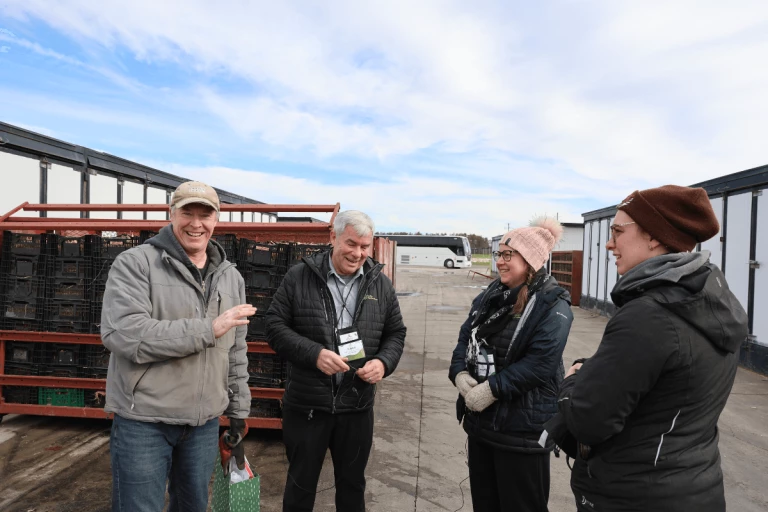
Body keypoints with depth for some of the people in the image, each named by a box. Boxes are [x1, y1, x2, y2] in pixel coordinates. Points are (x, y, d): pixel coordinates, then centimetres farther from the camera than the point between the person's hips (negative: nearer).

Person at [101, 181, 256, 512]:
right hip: (143, 421, -5)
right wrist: (208, 329, -23)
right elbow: (122, 335, -24)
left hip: (205, 422, 5)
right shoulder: (135, 264, -10)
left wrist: (238, 410, 12)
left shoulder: (231, 277, 6)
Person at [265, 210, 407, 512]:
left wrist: (384, 362, -13)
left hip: (358, 406, 3)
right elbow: (275, 326, -8)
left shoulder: (381, 284, 1)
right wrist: (314, 353, -21)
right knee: (301, 482, 17)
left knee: (352, 483, 21)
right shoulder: (299, 277, -8)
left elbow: (396, 333, 7)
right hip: (306, 404, -2)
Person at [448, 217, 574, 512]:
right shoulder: (490, 296, 7)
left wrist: (491, 389, -23)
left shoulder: (553, 306, -15)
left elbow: (539, 365, -24)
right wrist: (459, 373, -11)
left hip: (523, 427, -7)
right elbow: (465, 338, 7)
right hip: (480, 419, 7)